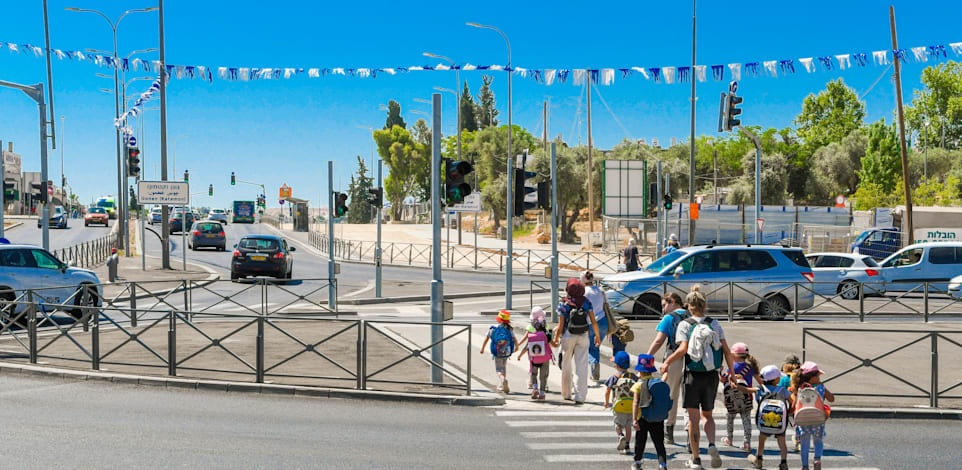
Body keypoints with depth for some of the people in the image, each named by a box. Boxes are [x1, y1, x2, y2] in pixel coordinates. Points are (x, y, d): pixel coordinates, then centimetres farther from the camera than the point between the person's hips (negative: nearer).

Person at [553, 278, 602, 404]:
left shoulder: (564, 305, -9)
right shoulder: (586, 302, -3)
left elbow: (560, 326, -9)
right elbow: (593, 322, -1)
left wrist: (556, 339, 5)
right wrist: (597, 336, 13)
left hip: (568, 337, -1)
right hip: (583, 337, 1)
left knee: (566, 365, 15)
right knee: (581, 366, 0)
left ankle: (566, 393, 26)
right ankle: (580, 396, -7)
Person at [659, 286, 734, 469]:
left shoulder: (685, 324, -5)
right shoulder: (714, 324, 3)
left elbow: (683, 349, -18)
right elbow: (727, 351, -1)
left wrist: (667, 362, -4)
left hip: (693, 376, -3)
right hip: (712, 376, 3)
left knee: (693, 419, 6)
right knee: (707, 415, 18)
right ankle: (712, 445, -8)